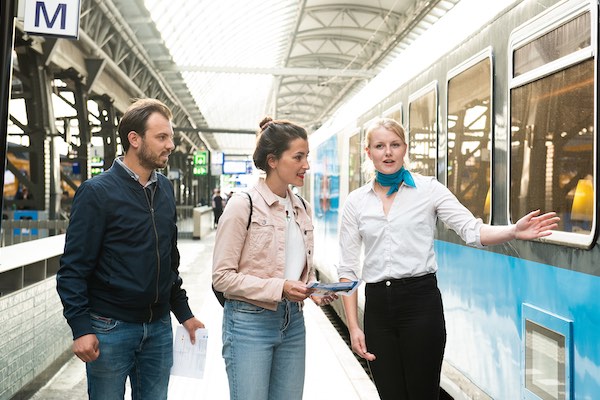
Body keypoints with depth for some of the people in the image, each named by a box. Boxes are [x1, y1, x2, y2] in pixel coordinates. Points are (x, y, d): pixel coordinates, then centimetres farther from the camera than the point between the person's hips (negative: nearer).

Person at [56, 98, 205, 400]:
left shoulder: (165, 188, 8)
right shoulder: (97, 192, -10)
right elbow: (73, 268, -12)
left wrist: (183, 312, 14)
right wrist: (81, 328, -18)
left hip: (159, 327, 5)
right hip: (111, 329, -5)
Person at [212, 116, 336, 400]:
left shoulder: (303, 209, 8)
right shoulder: (243, 205, -11)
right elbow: (222, 276, -13)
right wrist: (279, 288, -21)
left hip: (293, 322, 6)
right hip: (250, 323, -6)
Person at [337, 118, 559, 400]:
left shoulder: (428, 189, 1)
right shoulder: (356, 202, 6)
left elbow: (472, 230, -7)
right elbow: (348, 268, 6)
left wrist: (513, 231, -27)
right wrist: (353, 327, 0)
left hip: (419, 300, -2)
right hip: (377, 305, 2)